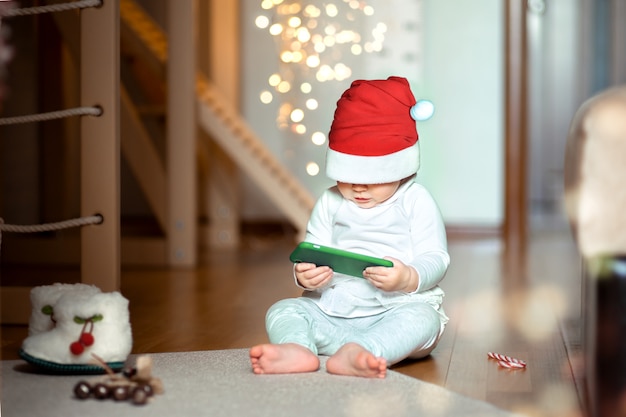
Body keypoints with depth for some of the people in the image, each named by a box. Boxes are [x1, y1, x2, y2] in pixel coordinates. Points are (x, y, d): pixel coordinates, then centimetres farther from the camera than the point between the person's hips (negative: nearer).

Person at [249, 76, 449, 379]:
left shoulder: (415, 201, 3)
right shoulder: (330, 203, 12)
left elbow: (436, 259, -4)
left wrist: (408, 278, -26)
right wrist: (305, 273, -17)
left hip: (396, 309, -3)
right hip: (331, 313, 3)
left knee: (422, 319, -33)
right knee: (282, 311, -15)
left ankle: (355, 355, -58)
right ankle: (297, 349, -48)